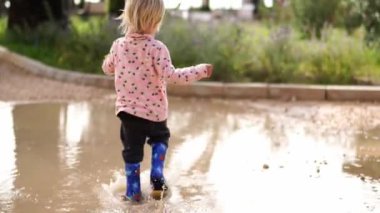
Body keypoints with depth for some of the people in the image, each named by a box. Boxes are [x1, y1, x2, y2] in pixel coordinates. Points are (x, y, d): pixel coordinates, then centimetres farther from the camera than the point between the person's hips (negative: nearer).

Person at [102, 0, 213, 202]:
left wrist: (109, 58, 36)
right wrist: (200, 71, -18)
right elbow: (170, 75, -25)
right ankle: (157, 177, 13)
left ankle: (133, 191, 16)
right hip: (154, 110, -2)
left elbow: (107, 68, 13)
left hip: (127, 108, 2)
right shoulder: (156, 47, -18)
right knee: (160, 138, 26)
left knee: (132, 149, 12)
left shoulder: (118, 44, -3)